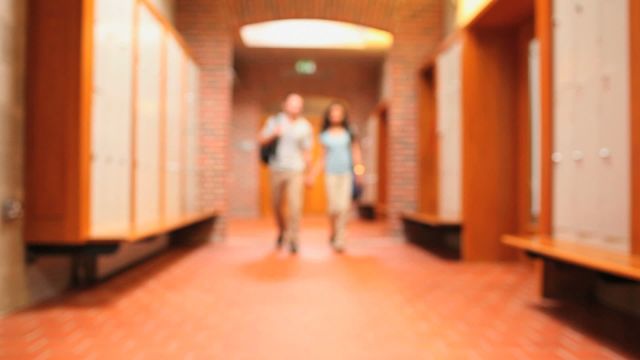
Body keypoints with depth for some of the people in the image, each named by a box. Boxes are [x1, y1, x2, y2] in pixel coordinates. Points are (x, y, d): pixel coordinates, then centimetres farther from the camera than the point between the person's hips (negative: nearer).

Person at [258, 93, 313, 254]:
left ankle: (293, 238, -6)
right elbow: (261, 140, 1)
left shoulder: (305, 126, 6)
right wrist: (273, 134, -17)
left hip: (295, 170, -1)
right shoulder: (274, 120, 6)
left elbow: (307, 151, 10)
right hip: (276, 169, 1)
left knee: (295, 204, -13)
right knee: (277, 205, 9)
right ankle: (282, 231, 34)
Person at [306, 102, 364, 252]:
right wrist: (312, 174, 11)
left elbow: (356, 151, 9)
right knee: (334, 207, -6)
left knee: (344, 207, -9)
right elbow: (323, 157, 16)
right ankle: (333, 233, 19)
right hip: (331, 173, 0)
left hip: (346, 173, 0)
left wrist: (358, 169, -6)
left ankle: (339, 240, -1)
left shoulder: (349, 133, 9)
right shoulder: (325, 135, 11)